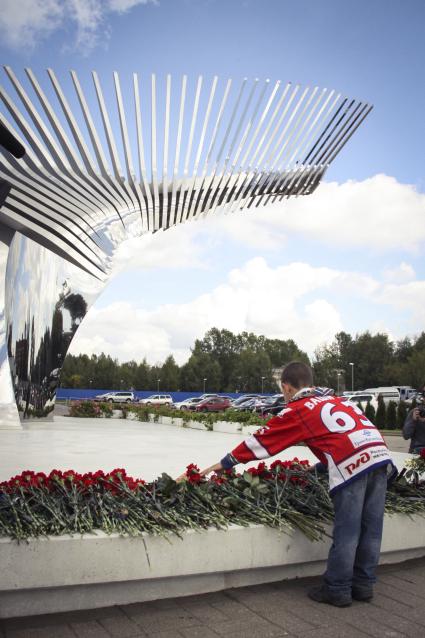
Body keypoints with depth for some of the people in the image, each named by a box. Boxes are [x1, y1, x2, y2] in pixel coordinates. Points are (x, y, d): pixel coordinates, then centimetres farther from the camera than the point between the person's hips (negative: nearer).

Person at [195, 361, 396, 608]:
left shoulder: (297, 410, 9)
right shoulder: (338, 400, 28)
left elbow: (262, 439, 12)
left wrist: (225, 463, 19)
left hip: (352, 465, -7)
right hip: (381, 455, 7)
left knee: (346, 533, 5)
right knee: (371, 529, 15)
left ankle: (337, 590, 17)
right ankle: (364, 585, 27)